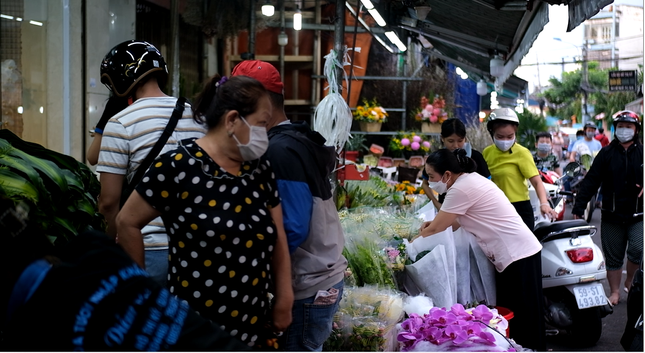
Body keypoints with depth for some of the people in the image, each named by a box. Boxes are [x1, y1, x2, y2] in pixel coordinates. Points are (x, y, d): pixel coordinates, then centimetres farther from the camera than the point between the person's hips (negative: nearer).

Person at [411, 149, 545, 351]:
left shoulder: (461, 189, -17)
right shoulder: (471, 180, 12)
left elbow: (434, 230, -11)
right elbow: (458, 222, 23)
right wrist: (438, 222, 9)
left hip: (517, 256, -10)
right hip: (518, 252, 10)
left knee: (523, 321, -6)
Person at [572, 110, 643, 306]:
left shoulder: (641, 152, 3)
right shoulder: (606, 153, 4)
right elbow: (591, 181, 0)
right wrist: (578, 207, -7)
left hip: (637, 216, -1)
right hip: (612, 216, 1)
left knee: (637, 250, -16)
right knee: (613, 258, 7)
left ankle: (629, 282, 10)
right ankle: (615, 292, 20)